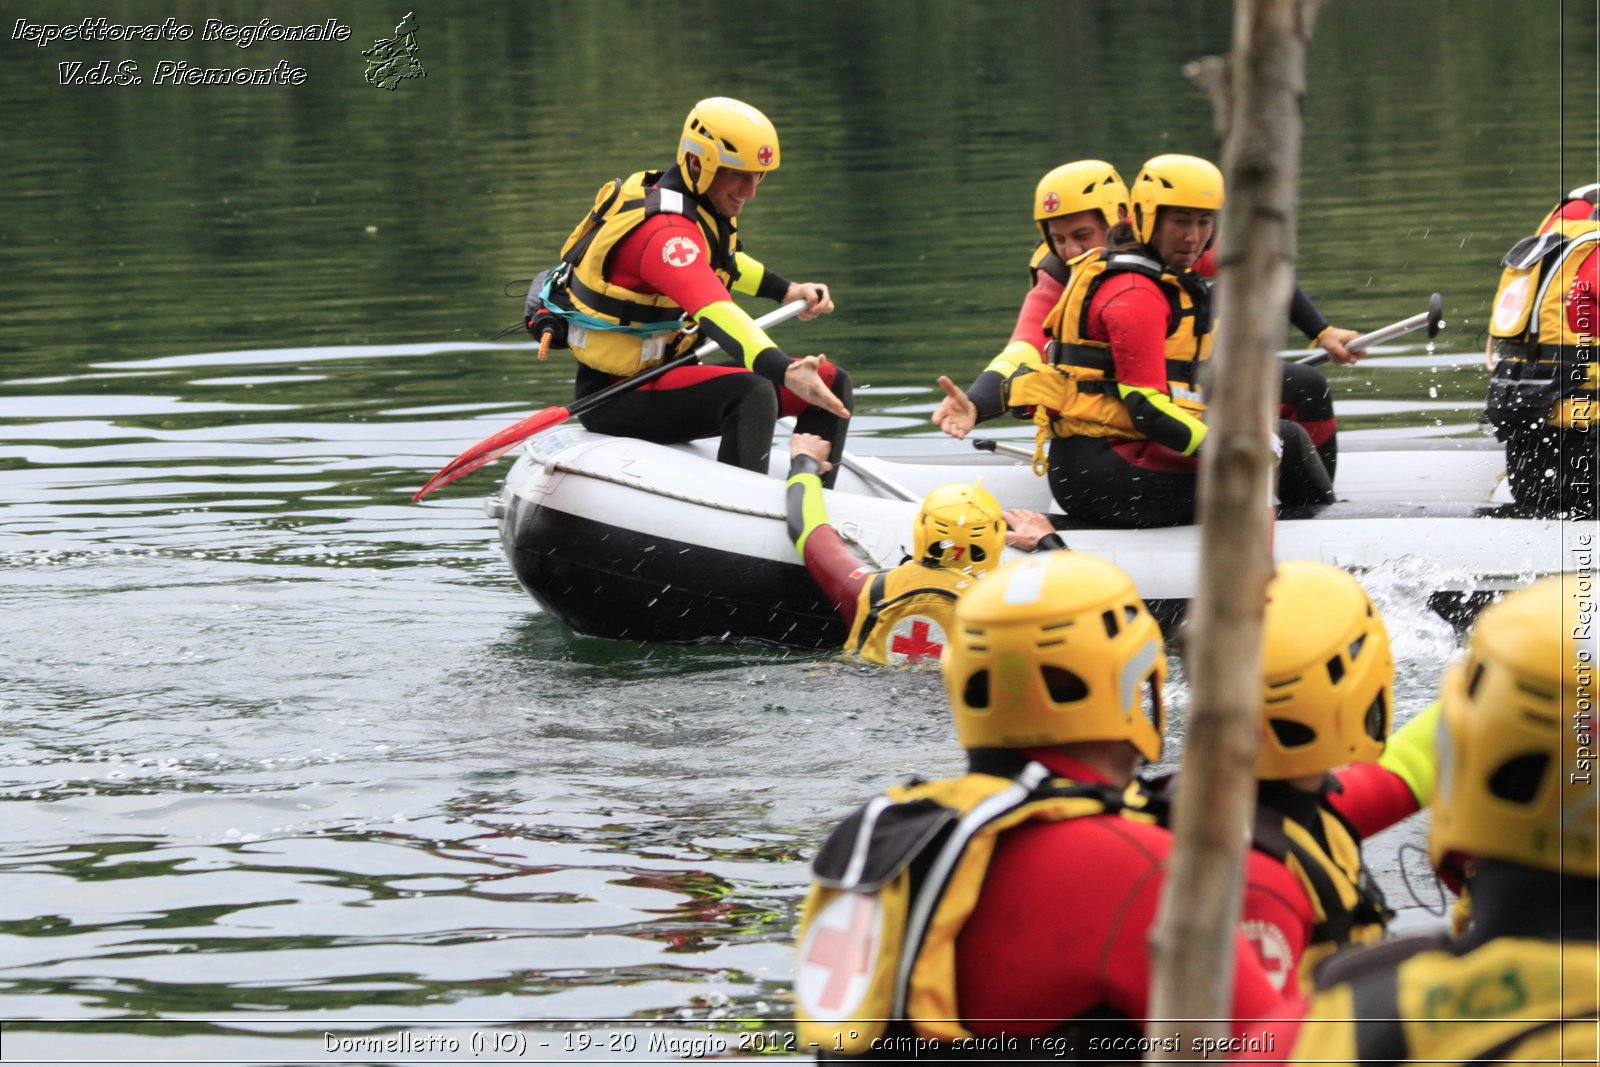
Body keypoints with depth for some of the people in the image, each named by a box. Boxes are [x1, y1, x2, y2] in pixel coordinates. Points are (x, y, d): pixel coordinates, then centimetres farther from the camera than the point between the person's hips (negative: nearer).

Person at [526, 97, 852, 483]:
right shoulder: (665, 229, -27)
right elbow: (714, 311, -44)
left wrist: (786, 290, 23)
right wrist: (785, 372, -57)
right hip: (615, 399, -10)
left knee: (831, 383, 3)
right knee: (751, 393, -36)